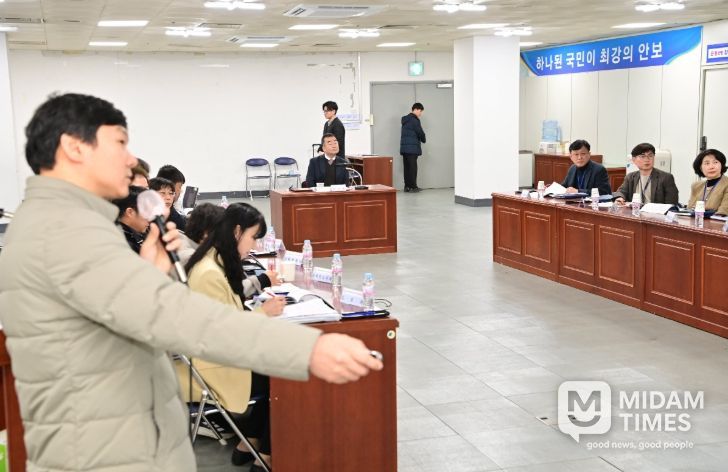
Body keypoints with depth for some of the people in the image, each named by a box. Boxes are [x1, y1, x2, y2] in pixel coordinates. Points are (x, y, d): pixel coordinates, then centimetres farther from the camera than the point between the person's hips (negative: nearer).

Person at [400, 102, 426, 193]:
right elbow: (420, 132, -12)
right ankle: (413, 186, -5)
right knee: (413, 167, -5)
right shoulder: (414, 120, -11)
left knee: (407, 167, 8)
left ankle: (407, 186, 8)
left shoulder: (405, 120, 17)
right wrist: (424, 139, 9)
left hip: (404, 147, 8)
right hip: (412, 148, -8)